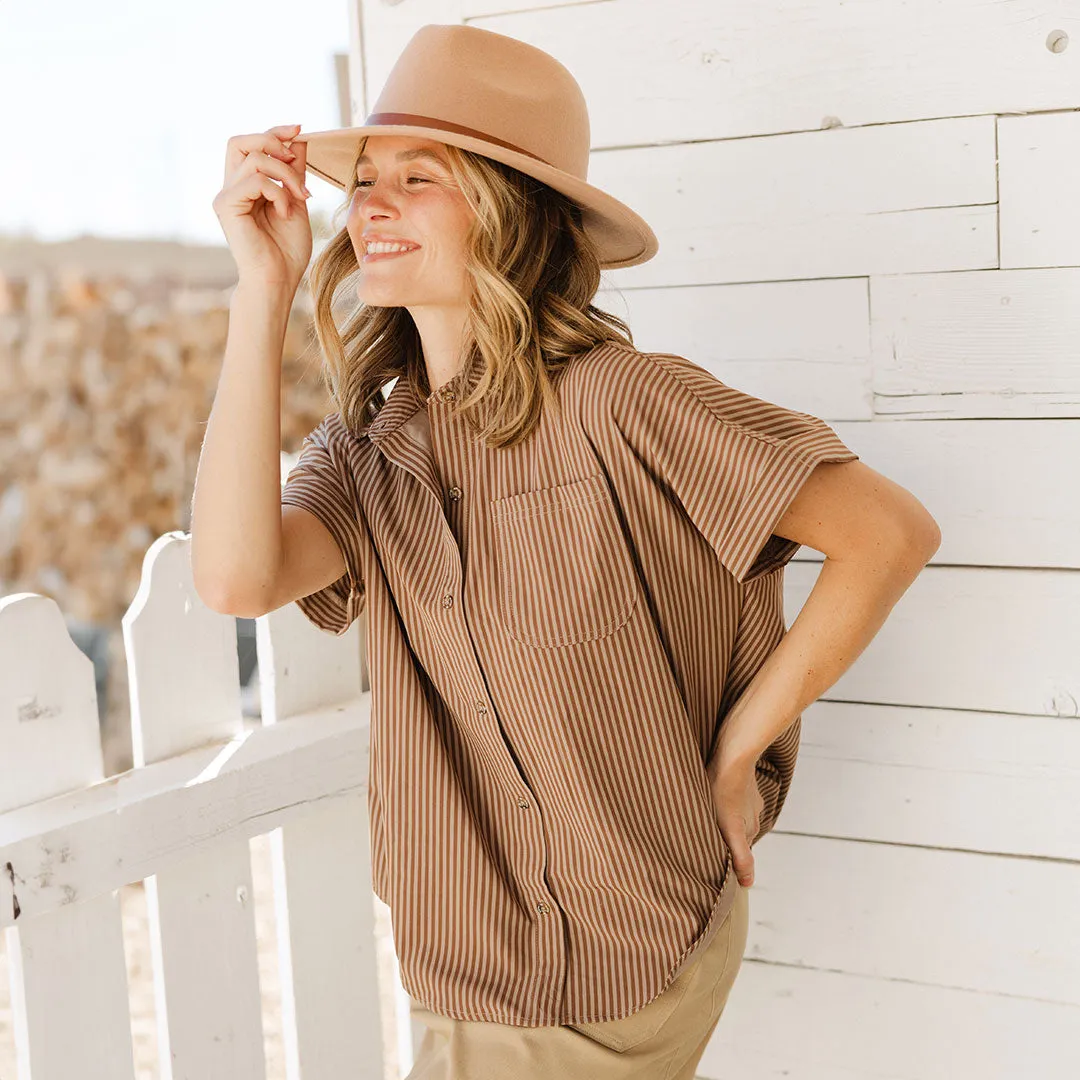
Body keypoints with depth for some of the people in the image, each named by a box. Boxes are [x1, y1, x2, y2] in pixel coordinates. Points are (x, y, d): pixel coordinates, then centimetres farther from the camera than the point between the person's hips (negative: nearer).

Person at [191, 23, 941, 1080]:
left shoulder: (619, 403, -17)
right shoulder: (364, 448, -1)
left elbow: (890, 532, -17)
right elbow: (237, 576, -22)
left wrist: (737, 752, -11)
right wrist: (264, 285, -18)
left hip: (617, 965, -5)